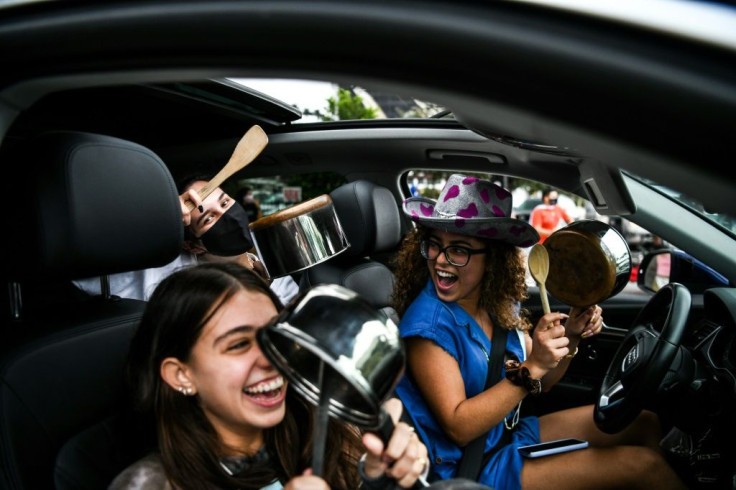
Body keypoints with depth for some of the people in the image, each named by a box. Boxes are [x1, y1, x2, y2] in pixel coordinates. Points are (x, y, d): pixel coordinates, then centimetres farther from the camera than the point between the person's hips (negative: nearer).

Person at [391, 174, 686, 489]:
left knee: (644, 424, 11)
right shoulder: (428, 322, -24)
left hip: (516, 432, 7)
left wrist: (570, 337, -11)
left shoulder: (501, 305, -4)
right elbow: (458, 428, -25)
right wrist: (531, 368, -31)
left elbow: (538, 385, 7)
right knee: (641, 464, -9)